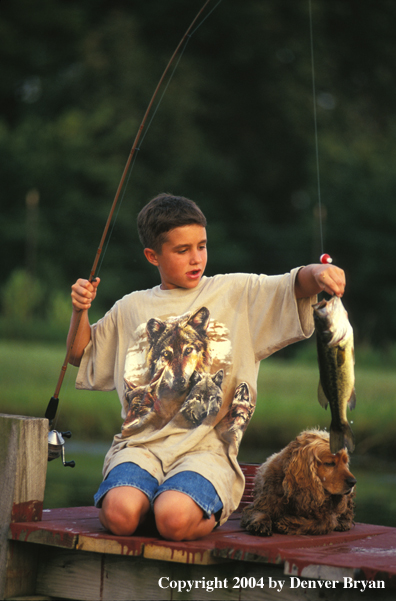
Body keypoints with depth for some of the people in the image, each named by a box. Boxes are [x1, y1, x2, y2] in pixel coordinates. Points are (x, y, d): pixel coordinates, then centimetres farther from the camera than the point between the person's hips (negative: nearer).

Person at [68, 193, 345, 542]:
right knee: (119, 514, -30)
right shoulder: (131, 309, 18)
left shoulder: (237, 293, 11)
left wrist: (315, 275, -26)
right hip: (140, 444, 2)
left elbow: (295, 286, -2)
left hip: (205, 449, -2)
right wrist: (80, 311, 10)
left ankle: (211, 513, 2)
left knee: (175, 519, -31)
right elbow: (81, 355, 30)